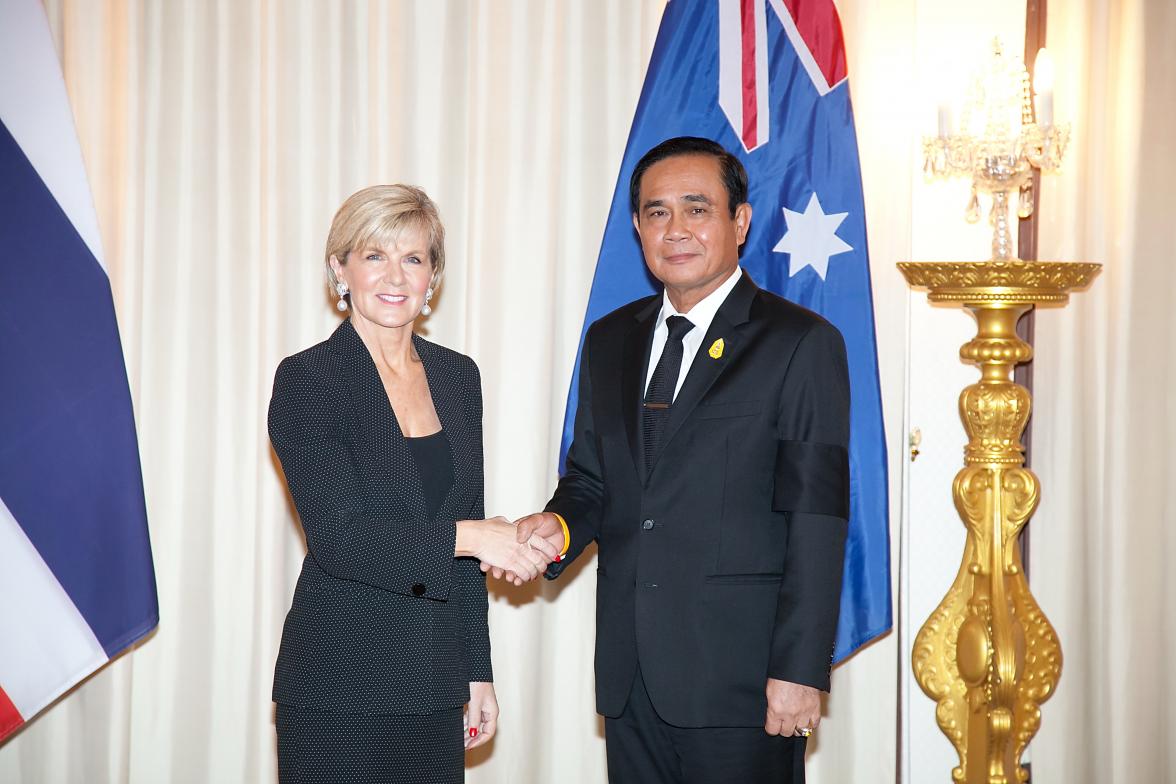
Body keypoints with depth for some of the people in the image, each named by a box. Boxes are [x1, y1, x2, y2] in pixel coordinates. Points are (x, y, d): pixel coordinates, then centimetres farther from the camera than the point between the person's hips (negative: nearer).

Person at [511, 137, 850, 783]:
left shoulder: (802, 344, -5)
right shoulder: (609, 340, 13)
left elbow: (817, 519, -10)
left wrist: (800, 670, -14)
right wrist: (560, 526, -5)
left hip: (738, 677, -5)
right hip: (629, 675, 5)